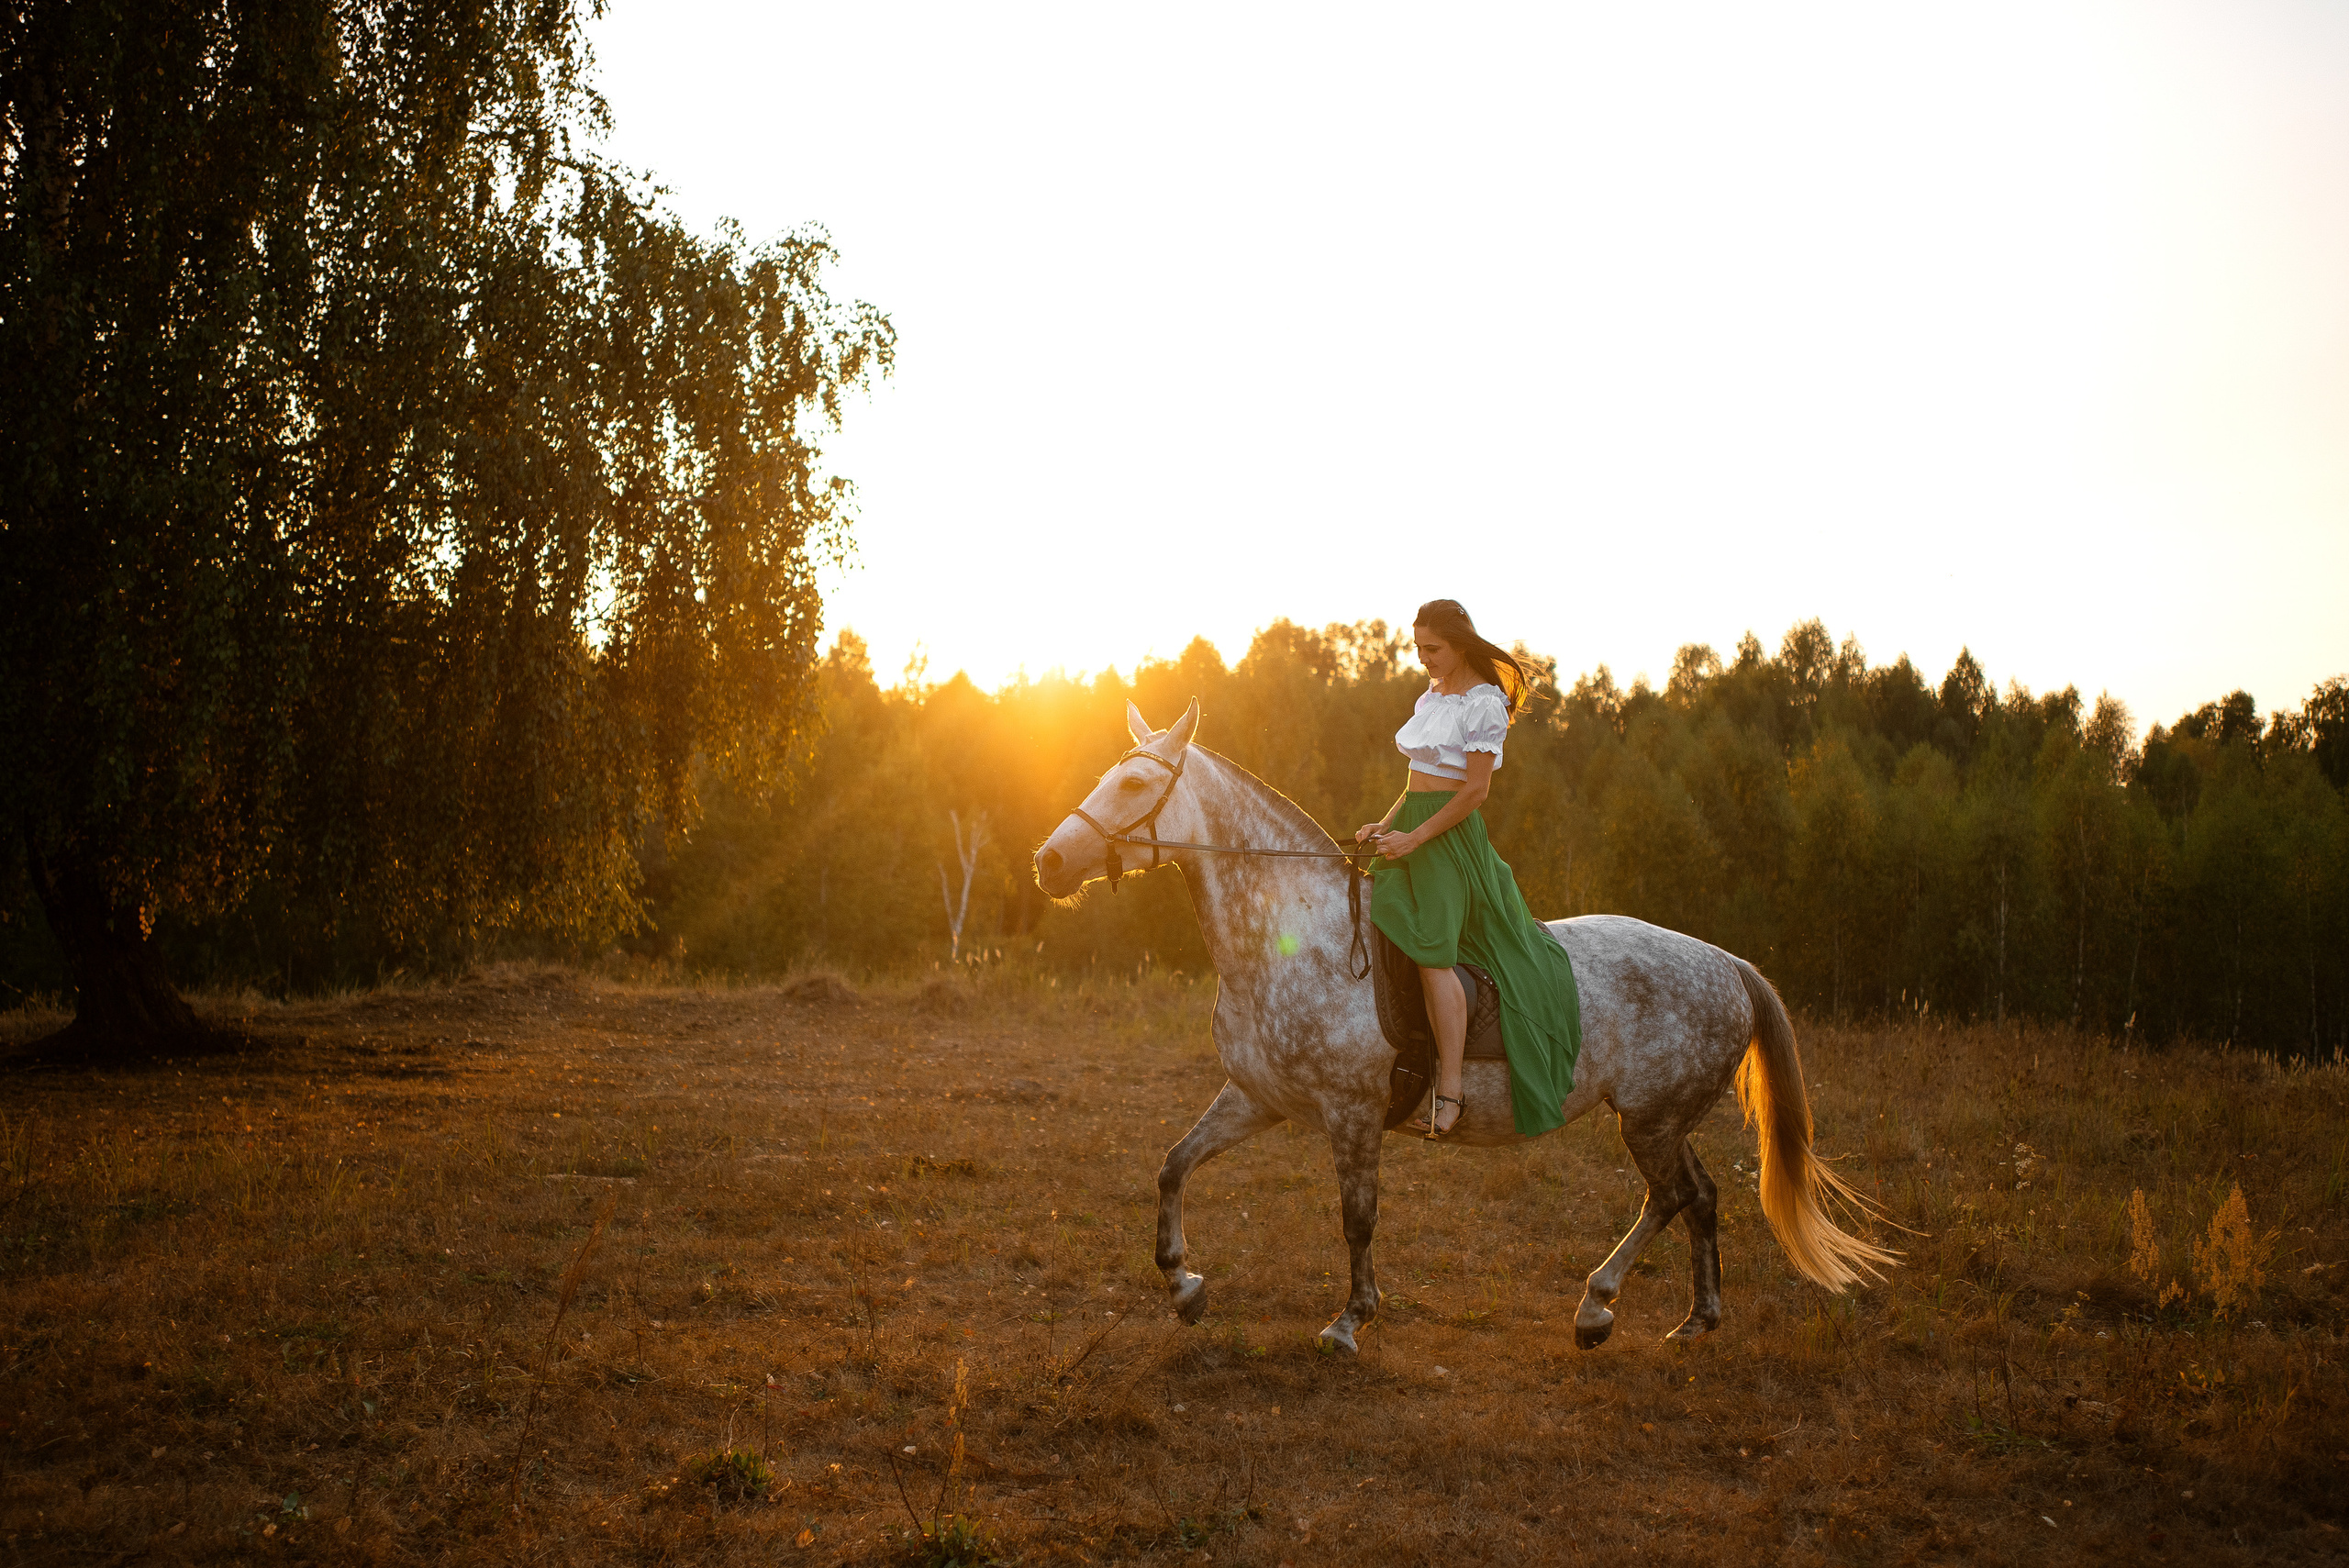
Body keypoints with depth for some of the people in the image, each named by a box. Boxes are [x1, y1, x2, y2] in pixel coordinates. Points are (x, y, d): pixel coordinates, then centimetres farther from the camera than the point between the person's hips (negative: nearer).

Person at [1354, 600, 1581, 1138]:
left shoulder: (1483, 703, -9)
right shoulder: (1430, 696, 17)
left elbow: (1475, 790, -14)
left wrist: (1413, 838, -17)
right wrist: (1385, 825, 6)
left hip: (1449, 834, -9)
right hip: (1409, 829, 9)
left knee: (1430, 951, -20)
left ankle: (1449, 1093, -19)